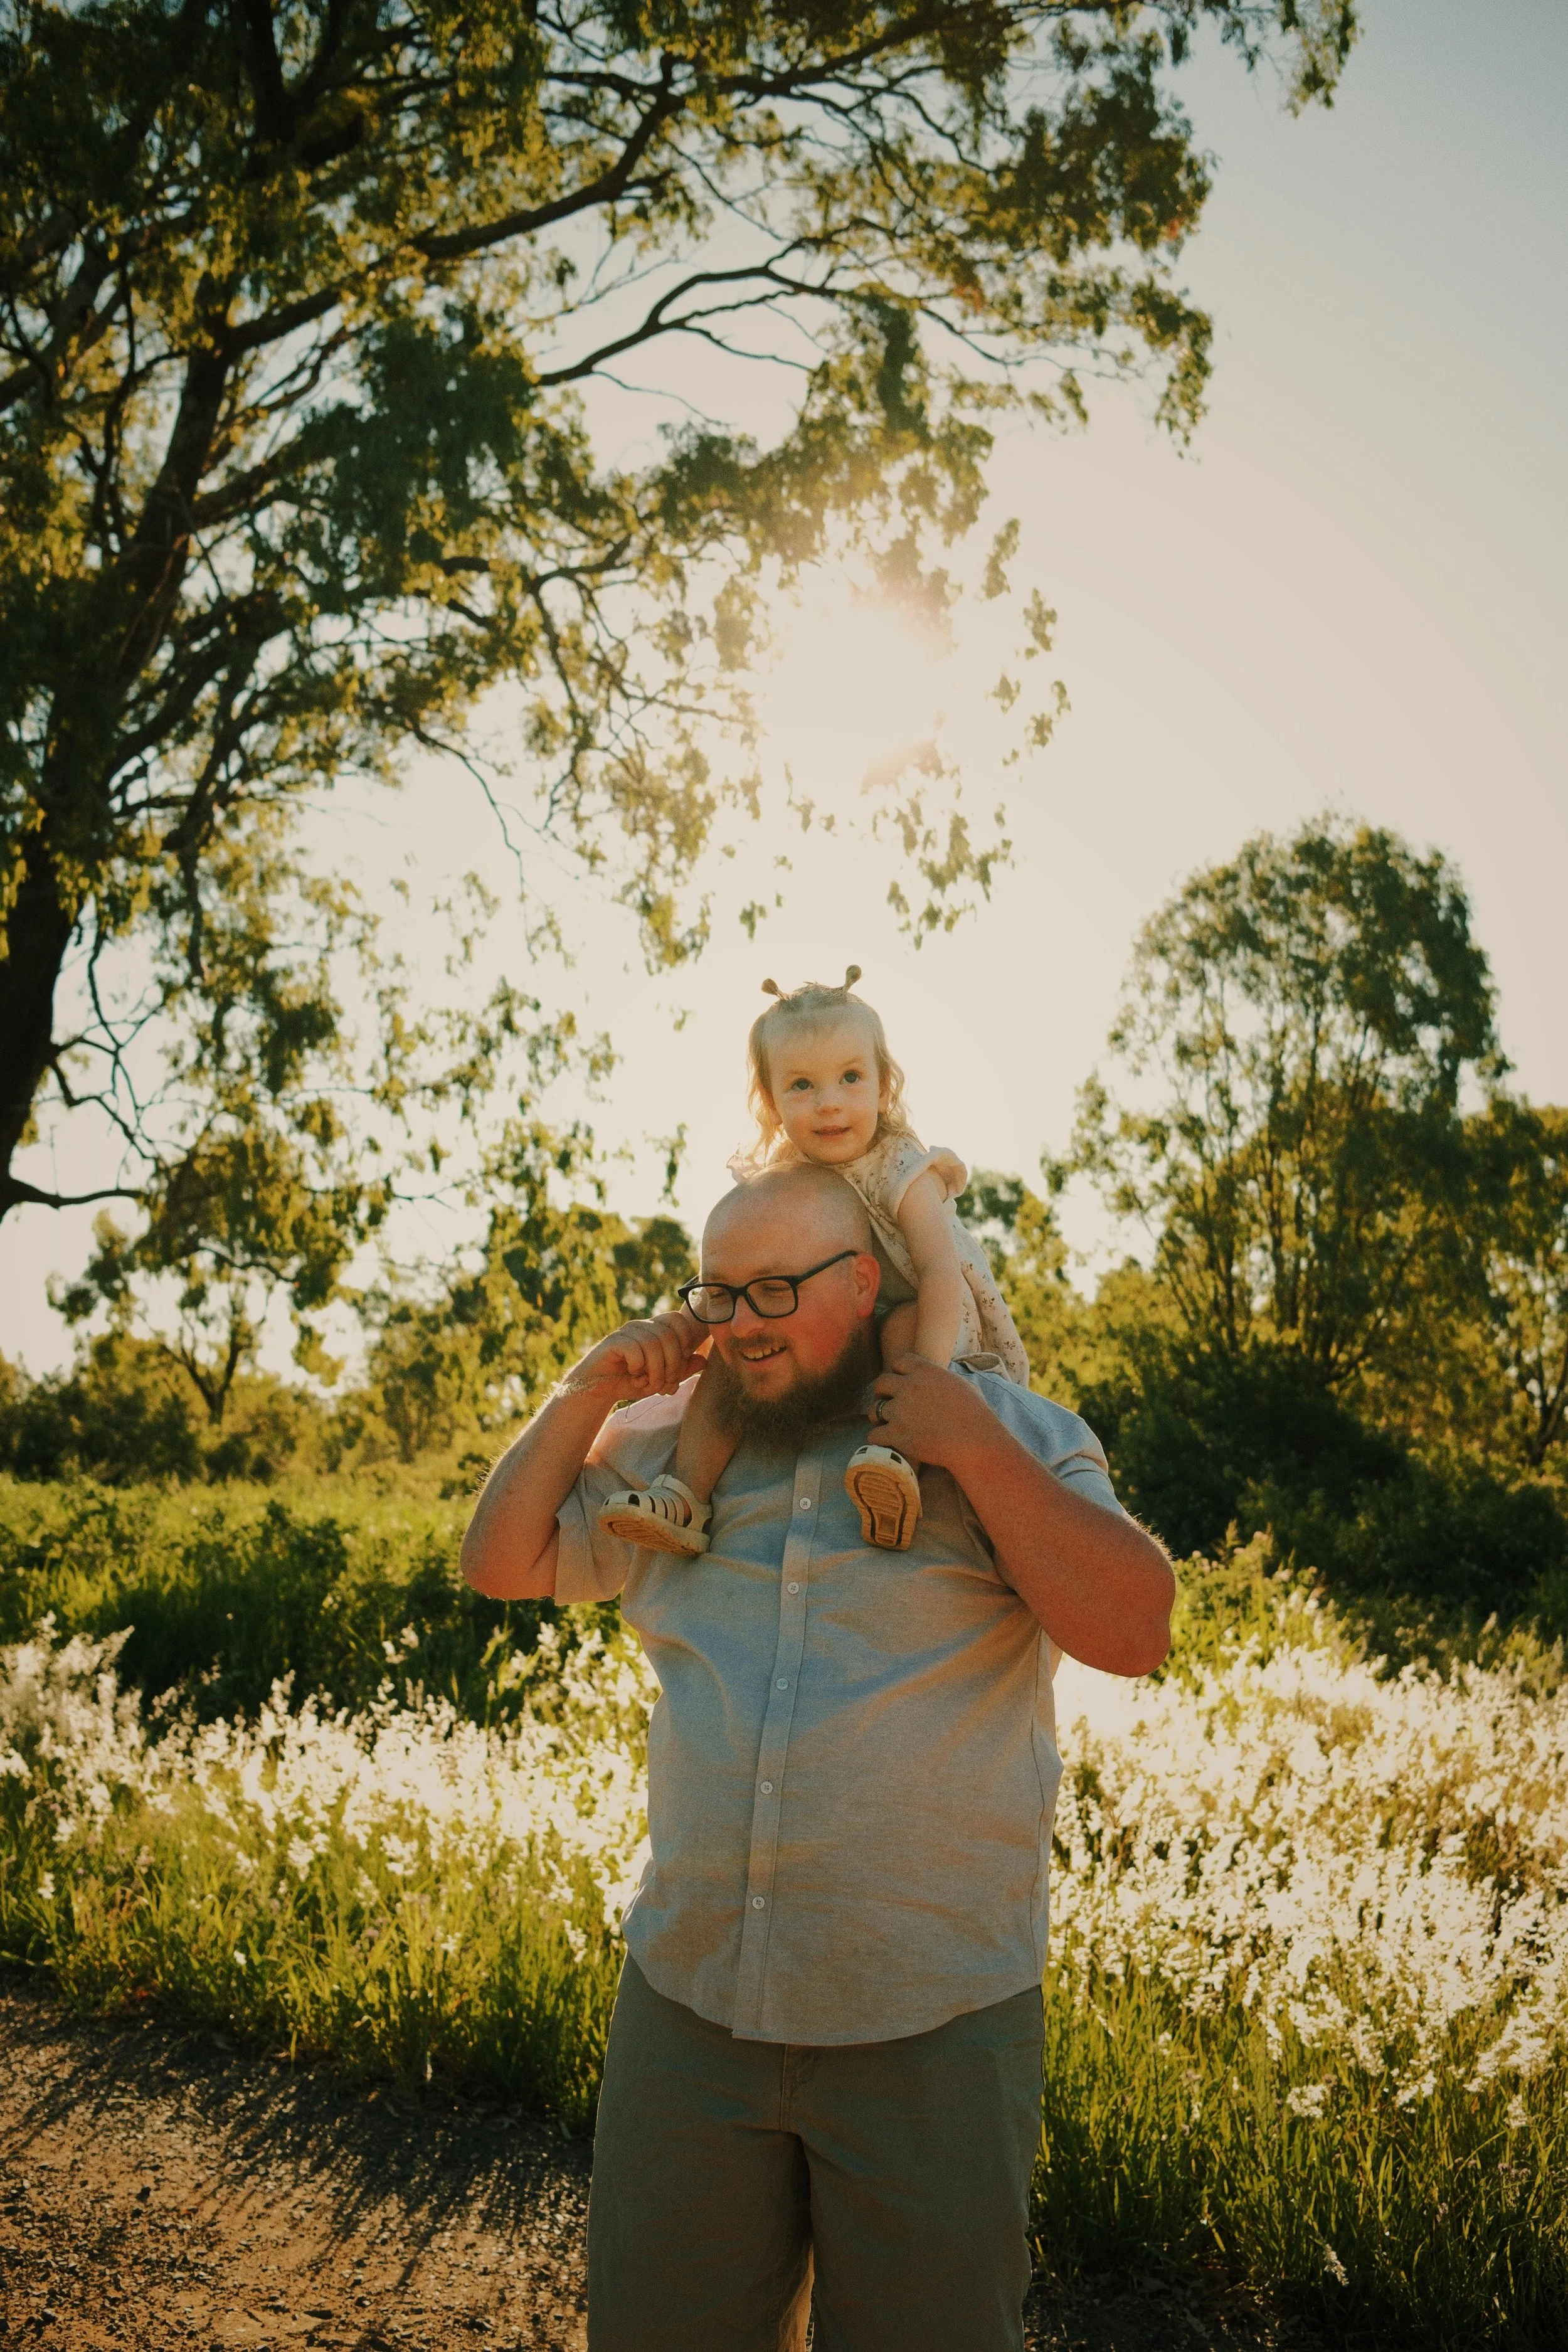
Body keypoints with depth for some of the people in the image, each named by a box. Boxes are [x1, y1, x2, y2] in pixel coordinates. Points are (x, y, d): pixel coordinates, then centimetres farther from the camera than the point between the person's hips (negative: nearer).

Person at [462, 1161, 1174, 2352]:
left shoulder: (1008, 1430, -4)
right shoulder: (667, 1443, 6)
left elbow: (1136, 1630, -14)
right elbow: (500, 1563, 10)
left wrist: (970, 1449, -20)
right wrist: (587, 1394, -2)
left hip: (933, 2024, -3)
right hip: (688, 1999, 3)